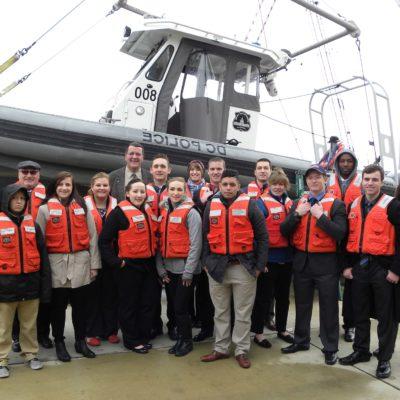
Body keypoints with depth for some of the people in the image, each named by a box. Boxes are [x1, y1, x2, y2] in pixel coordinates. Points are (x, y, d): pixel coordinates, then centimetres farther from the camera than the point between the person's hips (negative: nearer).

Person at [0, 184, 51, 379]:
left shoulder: (32, 224, 7)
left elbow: (42, 255, 8)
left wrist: (45, 285, 4)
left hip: (30, 282, 3)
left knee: (30, 324, 15)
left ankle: (31, 354, 31)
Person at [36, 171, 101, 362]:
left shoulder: (83, 208, 7)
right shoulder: (45, 209, 2)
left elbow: (92, 237, 6)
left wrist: (94, 264, 2)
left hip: (80, 263, 2)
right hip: (57, 264, -1)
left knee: (80, 305, 10)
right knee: (58, 306, 9)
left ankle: (81, 341, 24)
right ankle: (59, 343, 25)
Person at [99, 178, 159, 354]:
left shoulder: (148, 210, 9)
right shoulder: (119, 212, -12)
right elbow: (104, 240, -14)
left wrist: (154, 255, 14)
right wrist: (116, 262, -15)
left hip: (149, 264, 7)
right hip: (129, 266, -7)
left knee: (149, 302, 13)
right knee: (129, 304, 5)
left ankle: (144, 336, 29)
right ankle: (131, 340, 21)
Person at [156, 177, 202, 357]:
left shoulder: (191, 212, -9)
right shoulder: (163, 212, 9)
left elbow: (195, 244, -13)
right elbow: (160, 242, 9)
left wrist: (188, 271, -15)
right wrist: (160, 268, 2)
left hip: (184, 268, -6)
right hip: (168, 268, 6)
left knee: (181, 307, 0)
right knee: (172, 306, 14)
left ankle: (185, 341, 20)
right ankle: (178, 336, 31)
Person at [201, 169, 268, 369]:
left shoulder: (249, 205, -4)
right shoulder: (211, 206, 6)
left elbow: (262, 236, -3)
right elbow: (205, 236, 11)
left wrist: (259, 266, -6)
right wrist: (206, 262, 5)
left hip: (243, 267, -3)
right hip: (217, 266, 3)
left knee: (243, 313, 8)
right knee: (220, 312, 14)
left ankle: (242, 351, 21)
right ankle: (221, 348, 27)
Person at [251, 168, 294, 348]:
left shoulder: (290, 203, 8)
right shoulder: (262, 203, -10)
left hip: (286, 257, 6)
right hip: (269, 257, -6)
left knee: (283, 295, 18)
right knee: (264, 296, 4)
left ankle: (282, 329, 34)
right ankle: (258, 333, 18)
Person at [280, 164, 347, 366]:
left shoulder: (336, 204, -4)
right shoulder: (298, 203, 8)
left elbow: (340, 233, -16)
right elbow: (284, 231, 1)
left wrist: (320, 216, -19)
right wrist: (297, 214, -12)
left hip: (325, 262, -4)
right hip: (301, 260, 4)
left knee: (328, 306, 7)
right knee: (302, 304, 16)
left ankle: (330, 348, 22)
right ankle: (301, 341, 33)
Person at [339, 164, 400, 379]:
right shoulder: (354, 205, 9)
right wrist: (347, 265, 7)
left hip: (383, 267, -5)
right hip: (359, 266, 5)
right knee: (360, 312, 15)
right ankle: (361, 351, 30)